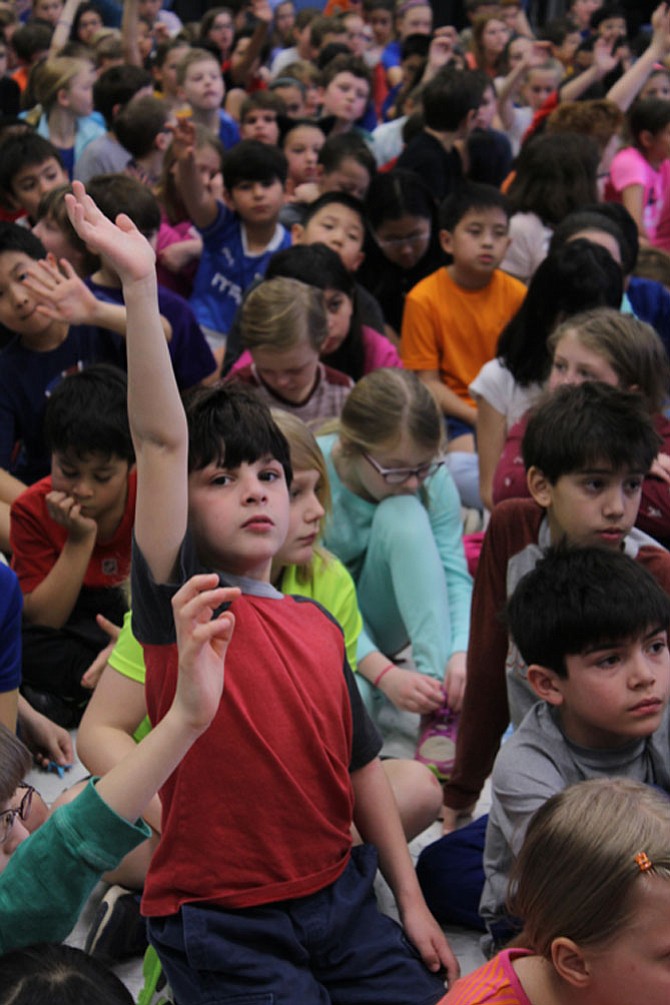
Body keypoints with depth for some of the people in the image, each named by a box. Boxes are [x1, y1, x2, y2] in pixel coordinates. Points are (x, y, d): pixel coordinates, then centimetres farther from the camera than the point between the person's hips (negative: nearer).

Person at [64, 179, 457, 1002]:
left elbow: (359, 765, 12)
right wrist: (140, 286, -31)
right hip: (224, 924, -5)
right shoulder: (182, 600, -10)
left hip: (336, 897, 6)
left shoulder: (319, 626, 6)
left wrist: (412, 903, 11)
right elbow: (161, 440, -22)